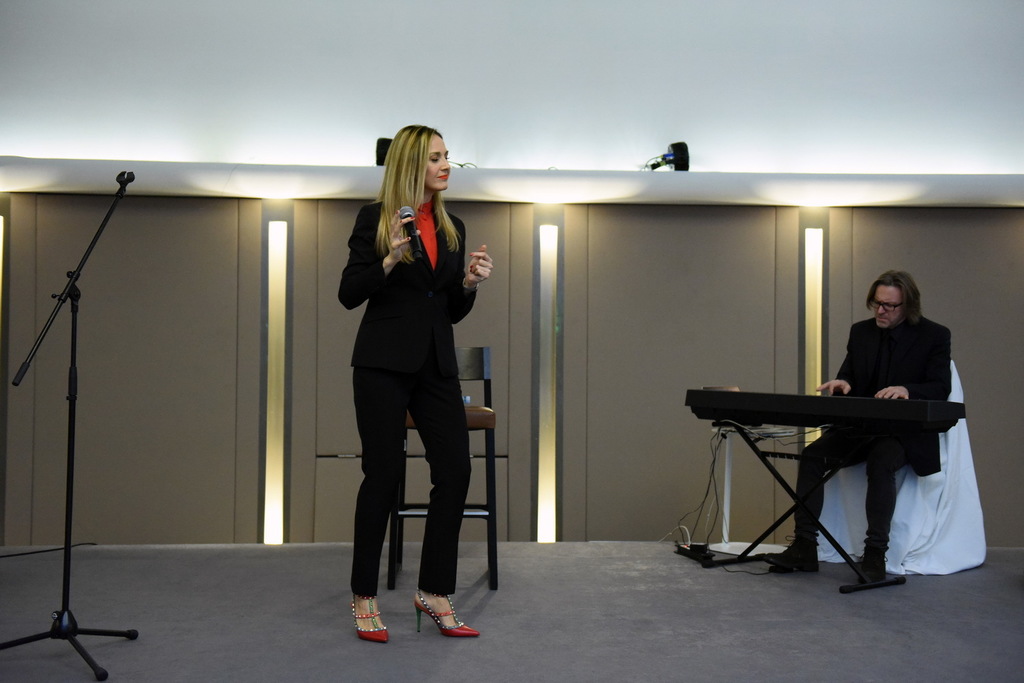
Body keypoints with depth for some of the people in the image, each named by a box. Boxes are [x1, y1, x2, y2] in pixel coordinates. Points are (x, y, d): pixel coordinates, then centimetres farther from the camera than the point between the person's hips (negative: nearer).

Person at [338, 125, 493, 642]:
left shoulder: (452, 228, 13)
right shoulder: (374, 219, -2)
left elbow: (453, 311, 15)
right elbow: (349, 295, -6)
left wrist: (471, 282, -5)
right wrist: (390, 260, -19)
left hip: (437, 364, 5)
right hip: (383, 364, -5)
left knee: (455, 470, -2)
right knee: (384, 472, -2)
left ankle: (434, 593, 11)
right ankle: (364, 597, 14)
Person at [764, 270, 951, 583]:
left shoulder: (934, 336, -4)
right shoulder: (861, 331, 10)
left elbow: (941, 389, -12)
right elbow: (848, 376, 11)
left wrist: (907, 390, -32)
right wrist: (842, 383, -15)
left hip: (904, 431, -5)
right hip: (859, 427, 5)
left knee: (880, 463, -36)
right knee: (812, 455, -19)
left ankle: (875, 554, -27)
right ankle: (804, 548, -17)